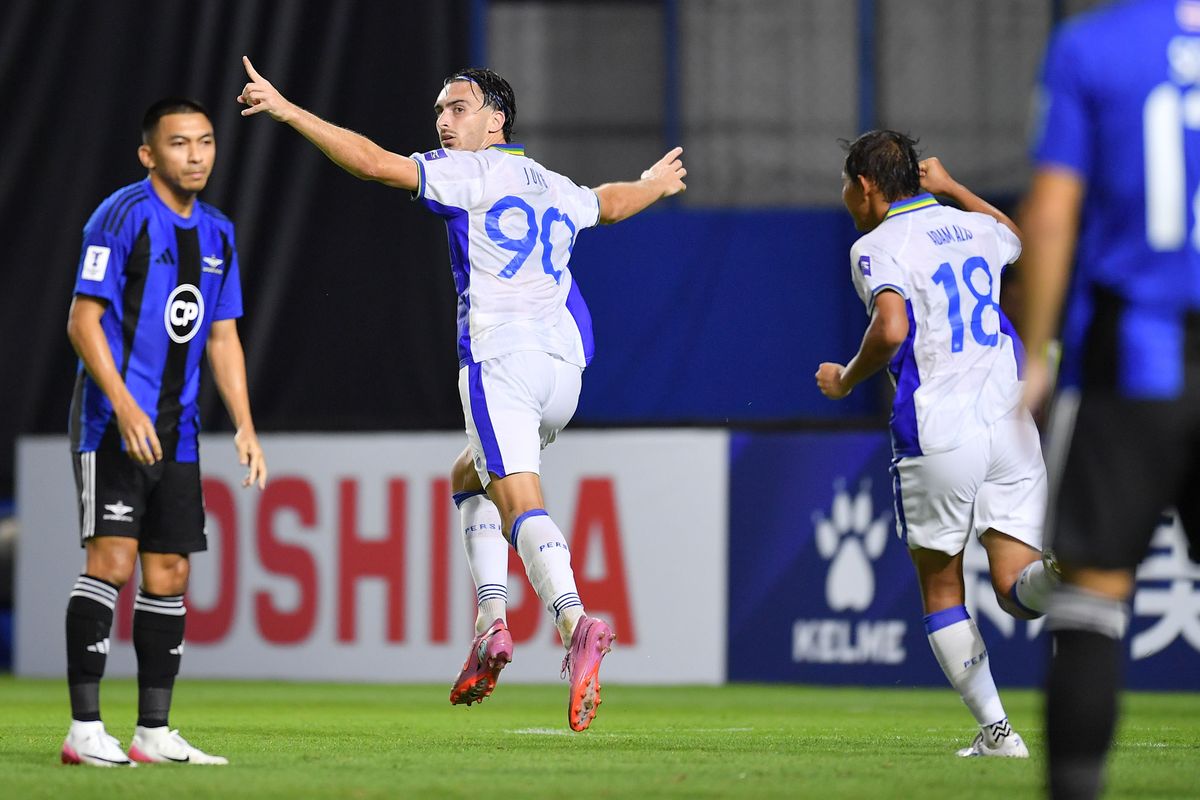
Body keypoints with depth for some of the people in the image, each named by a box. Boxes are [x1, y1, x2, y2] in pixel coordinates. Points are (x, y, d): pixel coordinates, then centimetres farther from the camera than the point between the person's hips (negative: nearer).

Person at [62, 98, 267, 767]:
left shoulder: (217, 234, 14)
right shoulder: (123, 215, -9)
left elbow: (223, 339, 19)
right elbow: (83, 319, -13)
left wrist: (245, 427, 9)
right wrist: (125, 406, -22)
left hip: (176, 429, 7)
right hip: (115, 419, -7)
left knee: (170, 573, 6)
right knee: (113, 557, -15)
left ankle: (155, 732, 11)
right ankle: (85, 730, -15)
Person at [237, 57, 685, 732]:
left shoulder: (471, 172, 2)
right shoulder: (555, 190, 24)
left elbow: (373, 163, -6)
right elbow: (611, 202, 46)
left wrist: (287, 110, -2)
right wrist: (655, 185, 68)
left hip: (500, 357, -8)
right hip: (564, 364, 8)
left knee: (520, 502, -19)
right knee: (470, 477, 24)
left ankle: (576, 626, -41)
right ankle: (493, 625, 7)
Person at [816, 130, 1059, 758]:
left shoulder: (877, 246, -3)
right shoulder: (973, 229, 16)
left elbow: (892, 329, -21)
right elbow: (1020, 238, 41)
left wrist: (845, 380, -3)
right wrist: (952, 189, 49)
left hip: (937, 435, -5)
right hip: (1011, 424, 5)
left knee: (941, 589, 13)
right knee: (1017, 592, 0)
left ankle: (995, 729, 3)